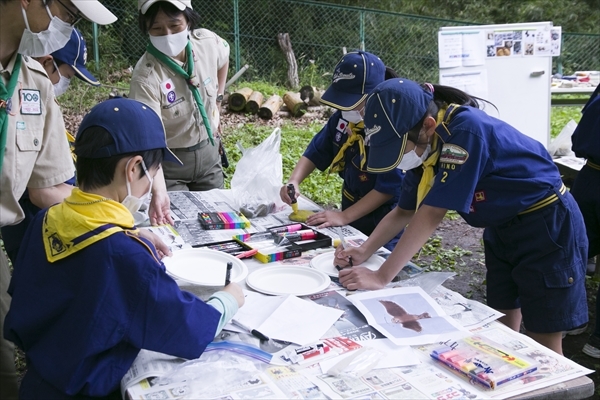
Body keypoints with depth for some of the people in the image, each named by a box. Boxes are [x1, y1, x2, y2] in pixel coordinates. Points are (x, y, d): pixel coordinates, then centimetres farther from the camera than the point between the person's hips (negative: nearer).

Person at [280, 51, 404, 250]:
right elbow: (316, 152, 5)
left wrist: (344, 216, -26)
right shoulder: (343, 118, -6)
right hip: (351, 220, 7)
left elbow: (388, 188, -27)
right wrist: (294, 181, -13)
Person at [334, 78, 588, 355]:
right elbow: (404, 211, 4)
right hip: (503, 227, 8)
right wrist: (364, 252, -10)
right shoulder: (427, 145, -5)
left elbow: (431, 214, -32)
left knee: (543, 344, -1)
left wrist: (381, 277, -29)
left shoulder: (466, 131, -31)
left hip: (548, 226, -8)